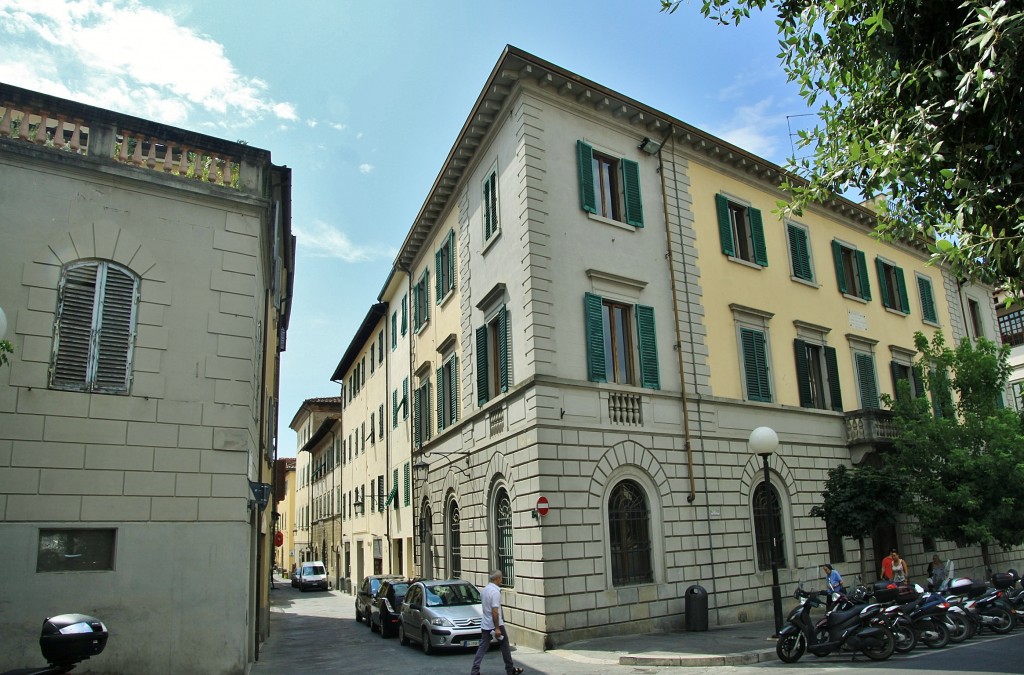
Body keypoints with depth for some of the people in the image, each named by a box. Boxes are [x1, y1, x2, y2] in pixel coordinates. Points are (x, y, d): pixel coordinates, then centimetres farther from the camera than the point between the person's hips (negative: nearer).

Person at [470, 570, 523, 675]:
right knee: (504, 646, 8)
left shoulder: (485, 589, 7)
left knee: (482, 647, 7)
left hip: (485, 625, 8)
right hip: (495, 624, -8)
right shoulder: (495, 592, -20)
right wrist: (497, 628, -23)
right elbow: (495, 611, -24)